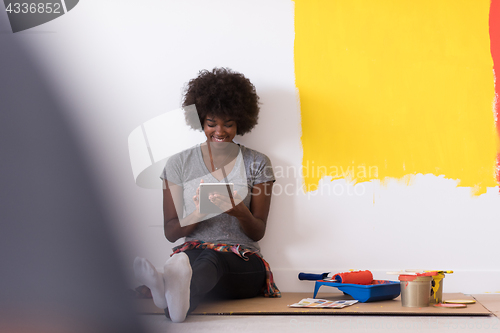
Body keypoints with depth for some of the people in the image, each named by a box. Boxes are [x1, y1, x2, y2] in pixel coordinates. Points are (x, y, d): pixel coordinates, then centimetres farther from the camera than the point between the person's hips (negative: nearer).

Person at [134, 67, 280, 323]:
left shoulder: (257, 164, 11)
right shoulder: (179, 163, 12)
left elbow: (258, 233, 6)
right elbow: (171, 232, 7)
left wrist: (241, 213, -18)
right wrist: (199, 213, -15)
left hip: (243, 264, -1)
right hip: (194, 252, 1)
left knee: (213, 259, -39)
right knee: (191, 255, -39)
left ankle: (170, 296, -73)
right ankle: (176, 289, -74)